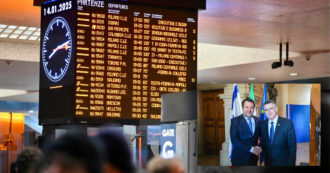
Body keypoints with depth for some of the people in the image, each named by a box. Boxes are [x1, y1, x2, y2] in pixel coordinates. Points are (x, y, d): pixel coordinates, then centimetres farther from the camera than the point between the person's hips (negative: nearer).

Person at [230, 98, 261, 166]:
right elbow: (234, 140, -14)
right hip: (239, 158, -4)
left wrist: (259, 148, -3)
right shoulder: (235, 121, -5)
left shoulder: (257, 120, 8)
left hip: (253, 157, 4)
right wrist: (251, 149, -19)